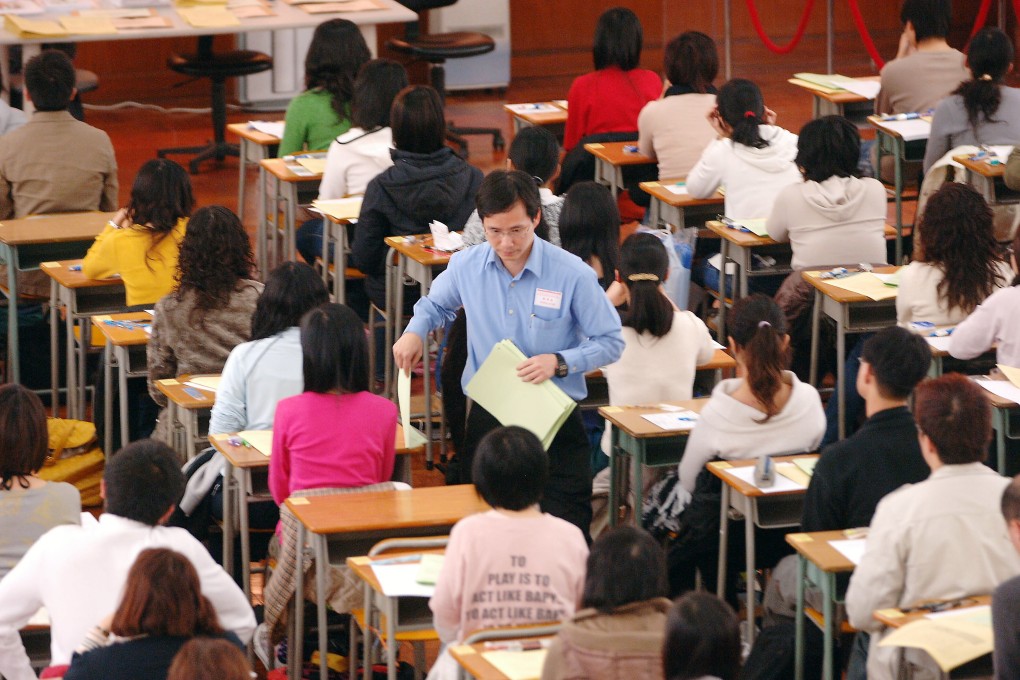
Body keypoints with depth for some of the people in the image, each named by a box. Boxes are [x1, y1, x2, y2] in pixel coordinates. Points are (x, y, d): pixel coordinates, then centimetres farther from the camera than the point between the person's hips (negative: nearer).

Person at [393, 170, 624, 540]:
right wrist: (415, 332, 3)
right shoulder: (465, 267, 1)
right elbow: (436, 304, 24)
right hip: (486, 420, 3)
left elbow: (610, 343, -4)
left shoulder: (573, 275, -10)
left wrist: (558, 363, -19)